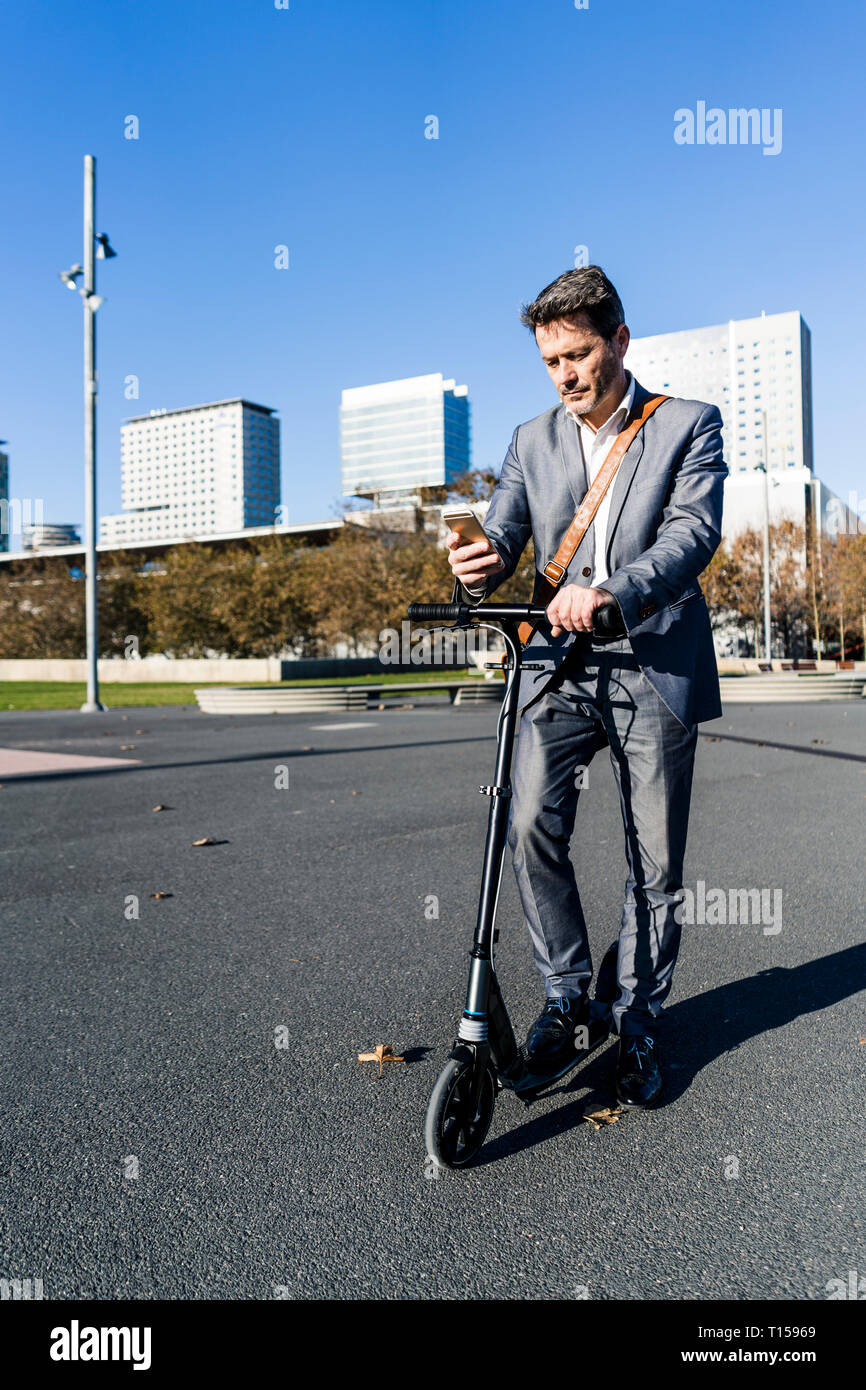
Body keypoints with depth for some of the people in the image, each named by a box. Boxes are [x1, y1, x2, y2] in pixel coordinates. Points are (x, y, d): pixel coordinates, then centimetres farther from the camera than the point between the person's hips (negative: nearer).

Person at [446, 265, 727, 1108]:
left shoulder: (688, 426, 3)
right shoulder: (532, 442, 14)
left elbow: (695, 532, -13)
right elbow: (504, 536, 5)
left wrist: (610, 591, -32)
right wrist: (478, 566, -21)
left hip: (656, 668, -2)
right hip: (561, 666, 2)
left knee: (655, 864, 4)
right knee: (531, 826, -16)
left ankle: (637, 1028, 24)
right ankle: (565, 992, 8)